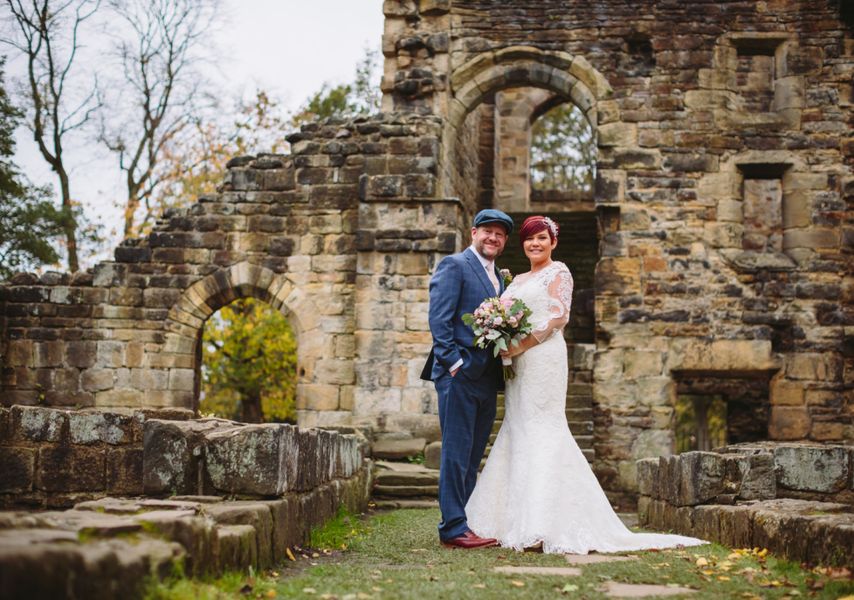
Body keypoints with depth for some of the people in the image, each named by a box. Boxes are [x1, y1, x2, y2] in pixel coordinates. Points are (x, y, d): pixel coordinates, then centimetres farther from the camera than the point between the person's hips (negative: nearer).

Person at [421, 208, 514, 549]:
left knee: (473, 456, 11)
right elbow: (438, 318, -11)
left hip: (487, 379, 8)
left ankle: (464, 523, 17)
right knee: (457, 453, -6)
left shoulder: (499, 278, 21)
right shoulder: (454, 265, -3)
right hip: (460, 374, -8)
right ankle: (453, 528, -4)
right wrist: (455, 362, -17)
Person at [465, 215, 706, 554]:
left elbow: (557, 317, -10)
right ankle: (519, 521, 7)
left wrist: (521, 346, -15)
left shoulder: (558, 272, 0)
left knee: (540, 431, -10)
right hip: (518, 362, 8)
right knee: (517, 431, 4)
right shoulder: (518, 280, 22)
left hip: (543, 356, -8)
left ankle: (543, 527, -11)